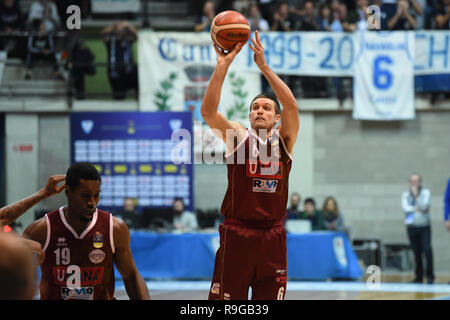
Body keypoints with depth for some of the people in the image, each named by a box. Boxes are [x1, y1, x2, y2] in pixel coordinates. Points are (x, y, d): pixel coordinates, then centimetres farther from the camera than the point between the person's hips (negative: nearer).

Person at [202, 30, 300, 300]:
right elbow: (208, 110, -12)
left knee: (270, 298, 6)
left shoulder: (284, 139, 8)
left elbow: (292, 105, -10)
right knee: (226, 301, -2)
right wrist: (223, 65, -18)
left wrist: (264, 66, -16)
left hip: (272, 235, 2)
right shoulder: (237, 135, 5)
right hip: (237, 233, -2)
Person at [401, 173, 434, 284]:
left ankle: (430, 275, -8)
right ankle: (419, 277, 11)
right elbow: (405, 208, -8)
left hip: (424, 226, -2)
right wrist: (418, 209, -12)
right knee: (416, 253, 4)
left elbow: (424, 206, -14)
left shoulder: (426, 193, 1)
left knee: (427, 249, -14)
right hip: (412, 227, 2)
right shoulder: (405, 194, 7)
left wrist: (416, 195, -13)